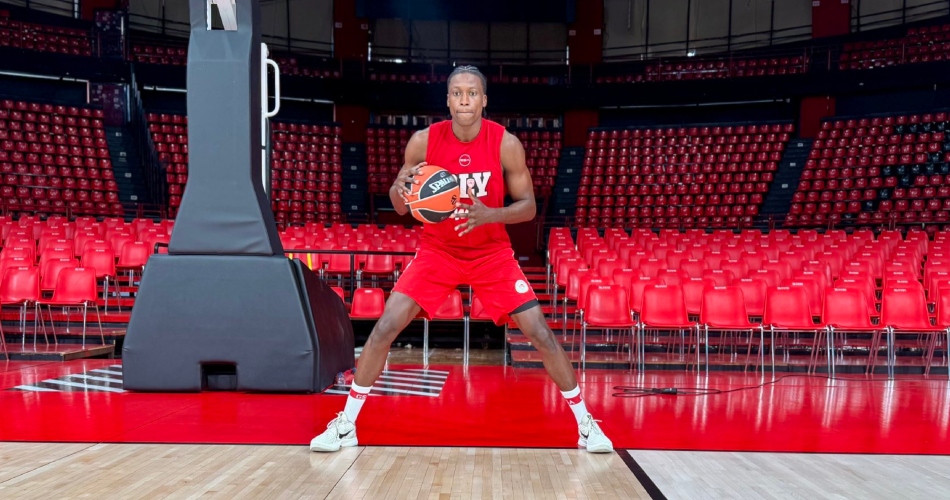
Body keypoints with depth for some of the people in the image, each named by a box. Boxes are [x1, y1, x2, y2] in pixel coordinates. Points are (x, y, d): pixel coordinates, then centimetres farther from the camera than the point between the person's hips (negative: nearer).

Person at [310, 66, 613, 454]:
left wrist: (491, 215, -29)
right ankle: (346, 424, 9)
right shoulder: (423, 141, -12)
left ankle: (584, 421, 13)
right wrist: (400, 189, -29)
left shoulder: (506, 144, -14)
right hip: (437, 251, 1)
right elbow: (400, 208, -4)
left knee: (541, 334, -6)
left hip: (492, 254, 0)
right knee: (384, 328, -9)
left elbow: (528, 206, -9)